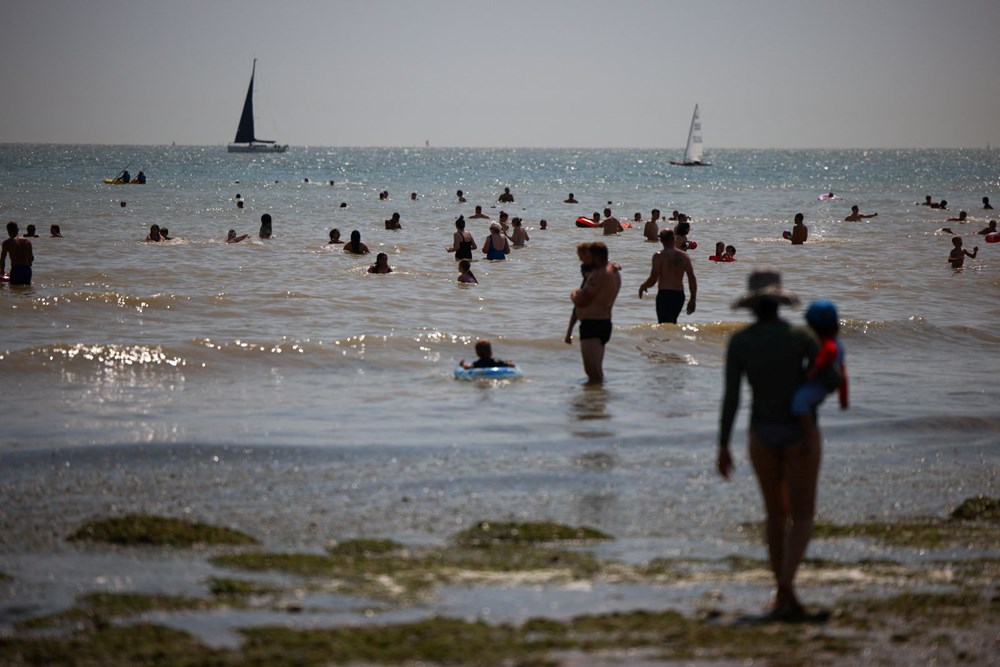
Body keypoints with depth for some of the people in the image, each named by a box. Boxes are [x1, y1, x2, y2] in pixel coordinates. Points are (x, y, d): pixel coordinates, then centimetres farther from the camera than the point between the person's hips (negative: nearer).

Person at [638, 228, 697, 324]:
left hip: (664, 295, -5)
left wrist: (643, 287, 6)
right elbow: (692, 279, 2)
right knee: (672, 322, 24)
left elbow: (653, 279, -14)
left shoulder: (659, 256, -8)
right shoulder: (684, 256, 4)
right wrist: (693, 299, 10)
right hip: (679, 295, 5)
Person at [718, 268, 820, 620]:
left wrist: (723, 446, -4)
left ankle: (783, 593, 26)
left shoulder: (739, 342, -7)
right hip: (800, 433, -2)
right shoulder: (800, 336, -12)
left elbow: (730, 397, -9)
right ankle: (785, 585, -21)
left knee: (775, 512, 20)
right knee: (802, 517, 3)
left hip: (762, 433, 3)